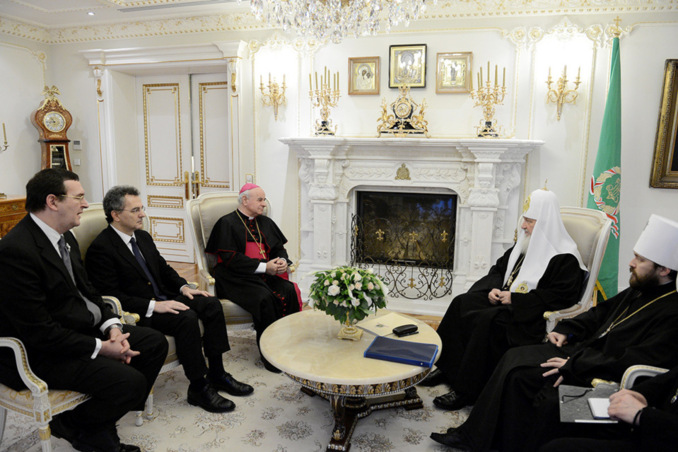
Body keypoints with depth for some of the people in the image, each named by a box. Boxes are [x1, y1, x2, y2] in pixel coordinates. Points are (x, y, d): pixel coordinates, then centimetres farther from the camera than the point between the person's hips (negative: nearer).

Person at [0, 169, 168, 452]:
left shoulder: (64, 237, 6)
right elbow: (39, 331, -25)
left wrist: (112, 327, -5)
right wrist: (101, 348, -20)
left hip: (82, 327, 10)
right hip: (41, 353, -10)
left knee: (155, 343, 4)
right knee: (130, 382, -23)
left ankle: (101, 425, 13)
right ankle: (72, 425, 10)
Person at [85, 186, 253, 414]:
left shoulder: (144, 237, 11)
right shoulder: (100, 249, -15)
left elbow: (163, 268, 20)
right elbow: (111, 297, -20)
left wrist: (183, 287, 1)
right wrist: (153, 306, -26)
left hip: (162, 298, 9)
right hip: (138, 313, -8)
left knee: (211, 304, -9)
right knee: (186, 317, -31)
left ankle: (217, 374, -2)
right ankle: (198, 388, -17)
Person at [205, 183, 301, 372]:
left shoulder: (265, 222, 18)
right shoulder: (227, 223, -2)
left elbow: (279, 248, 17)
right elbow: (230, 258, -12)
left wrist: (282, 261, -8)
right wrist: (263, 266, -19)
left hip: (265, 274, 6)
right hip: (236, 278, -5)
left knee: (290, 291, -24)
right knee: (264, 298, -32)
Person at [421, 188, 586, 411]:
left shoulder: (565, 258, -11)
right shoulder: (524, 243, 15)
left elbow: (563, 296, -20)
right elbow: (499, 268, 23)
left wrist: (516, 299, -21)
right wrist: (494, 288, 0)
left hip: (529, 317, -8)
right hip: (503, 301, 9)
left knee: (485, 322, -32)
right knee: (461, 303, -13)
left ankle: (466, 391, -21)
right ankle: (447, 368, -10)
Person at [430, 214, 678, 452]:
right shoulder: (638, 291, 10)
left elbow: (636, 361, -28)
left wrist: (574, 366, -25)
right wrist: (567, 330, 8)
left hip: (601, 376, -10)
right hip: (582, 350, 10)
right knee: (515, 359, 0)